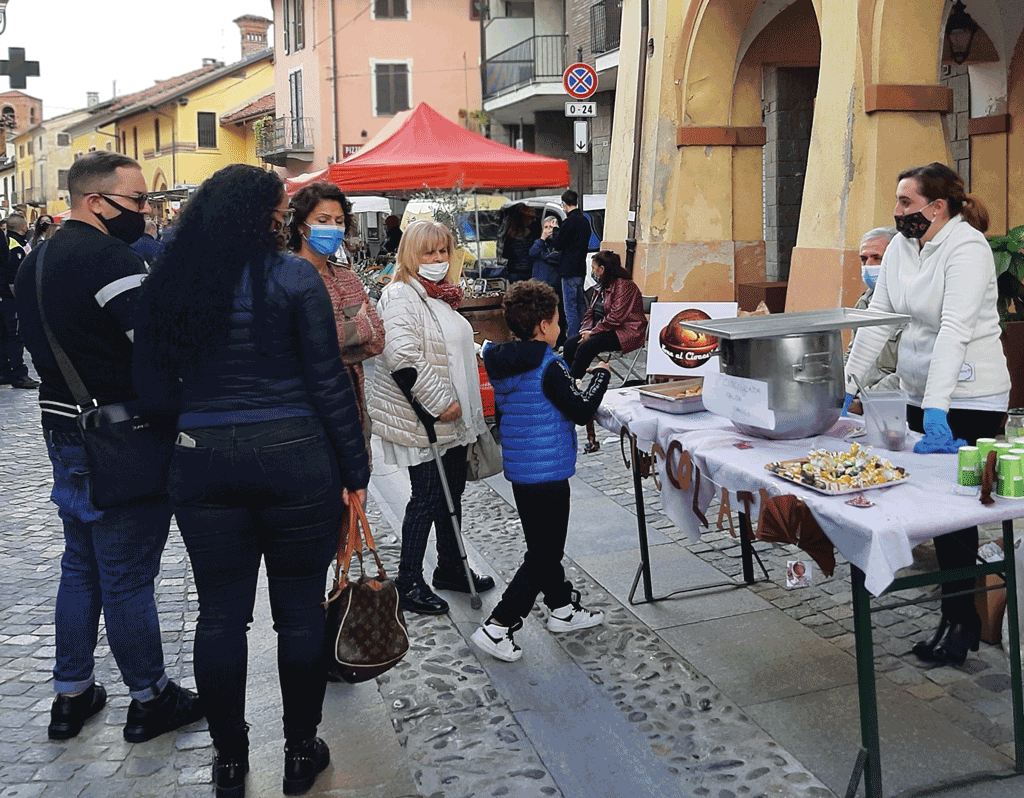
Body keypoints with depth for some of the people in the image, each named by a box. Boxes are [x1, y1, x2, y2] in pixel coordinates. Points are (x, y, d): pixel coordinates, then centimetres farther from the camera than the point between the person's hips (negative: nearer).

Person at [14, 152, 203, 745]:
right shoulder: (112, 258, -19)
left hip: (63, 430, 9)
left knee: (81, 566, 20)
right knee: (129, 577, 3)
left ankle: (72, 695, 30)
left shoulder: (36, 261, 12)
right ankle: (150, 700, 18)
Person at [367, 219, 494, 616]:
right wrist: (440, 403, -24)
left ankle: (450, 568, 31)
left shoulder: (440, 296, 15)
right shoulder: (400, 298, -16)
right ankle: (408, 583, 11)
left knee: (452, 493, 17)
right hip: (423, 420, -9)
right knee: (426, 499, -2)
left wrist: (465, 408, 25)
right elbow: (404, 358, -28)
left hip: (453, 417, 9)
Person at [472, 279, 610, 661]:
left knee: (543, 546, 22)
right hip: (548, 473, -9)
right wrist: (601, 375, 0)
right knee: (542, 556, 1)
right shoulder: (549, 368, -20)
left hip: (518, 469, 9)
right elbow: (582, 410, -16)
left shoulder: (502, 365, 4)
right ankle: (497, 627, 0)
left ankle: (563, 608, 37)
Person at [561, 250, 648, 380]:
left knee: (586, 347, -30)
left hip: (625, 333, -9)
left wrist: (593, 332, -19)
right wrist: (587, 329, 0)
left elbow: (615, 318, -21)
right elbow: (590, 312, 19)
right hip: (603, 330, 9)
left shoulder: (624, 286, -13)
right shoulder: (602, 286, 18)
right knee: (570, 344, -11)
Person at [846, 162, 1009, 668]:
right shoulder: (901, 246, 6)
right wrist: (846, 382, 0)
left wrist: (936, 409, -35)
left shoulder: (968, 248, -16)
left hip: (968, 400, -7)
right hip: (919, 394, 7)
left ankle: (960, 622, 9)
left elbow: (954, 330, -27)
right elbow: (877, 318, 6)